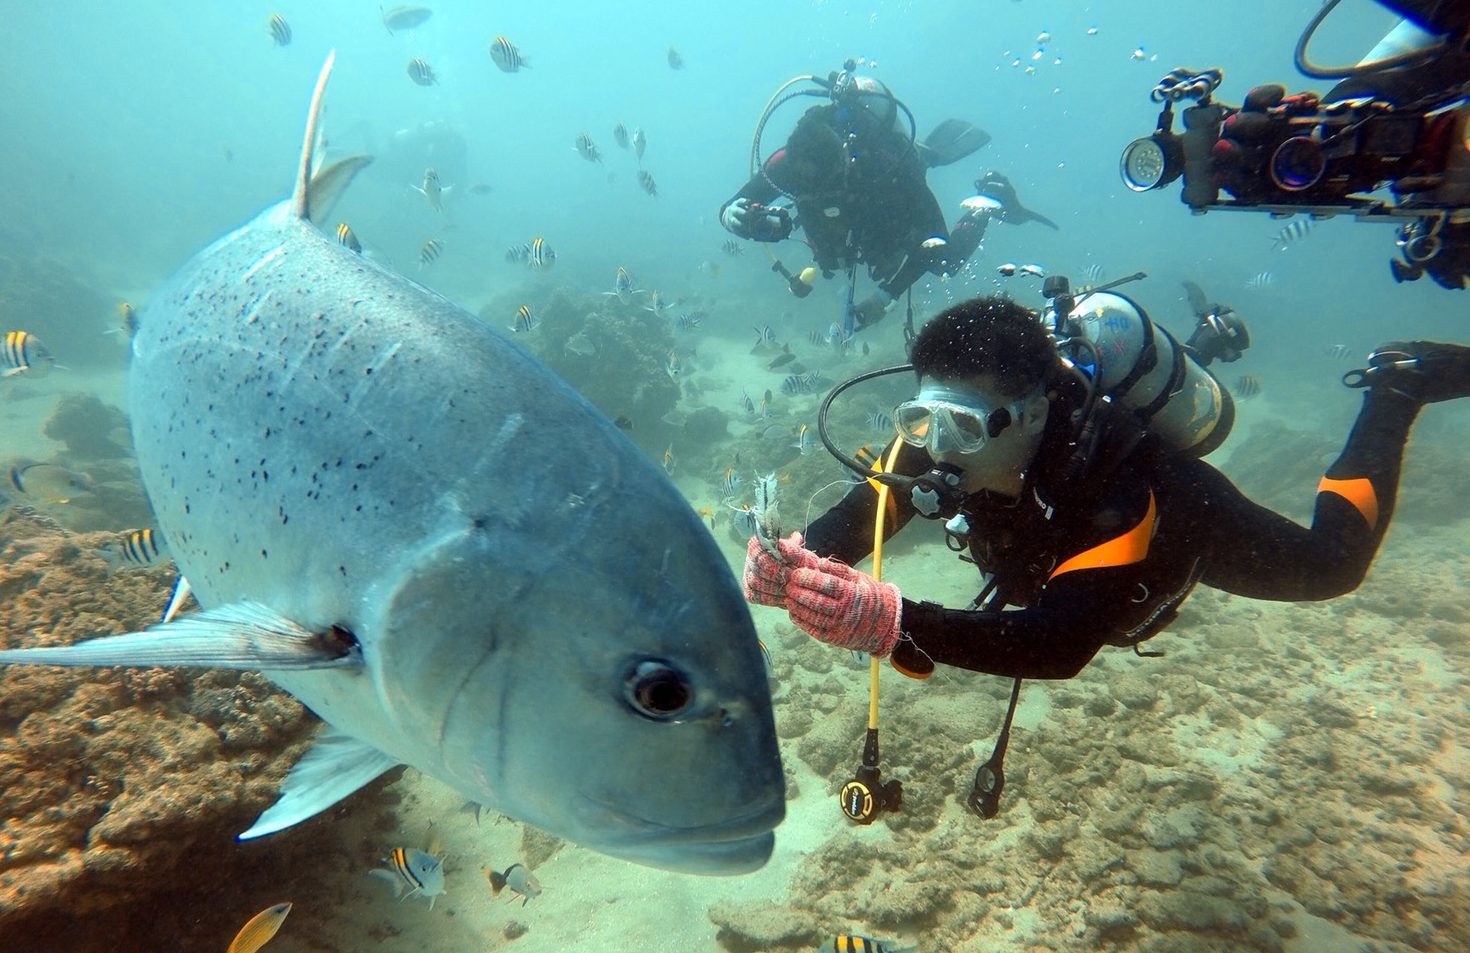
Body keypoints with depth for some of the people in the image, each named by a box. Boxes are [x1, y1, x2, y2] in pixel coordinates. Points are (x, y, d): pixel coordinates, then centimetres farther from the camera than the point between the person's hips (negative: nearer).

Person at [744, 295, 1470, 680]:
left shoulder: (1122, 494, -49)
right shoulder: (944, 432, -34)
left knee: (1329, 564, 21)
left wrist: (892, 623, -73)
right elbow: (857, 519, -33)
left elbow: (1062, 643, -59)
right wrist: (795, 562, -56)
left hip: (1193, 523, -4)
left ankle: (1395, 388, 35)